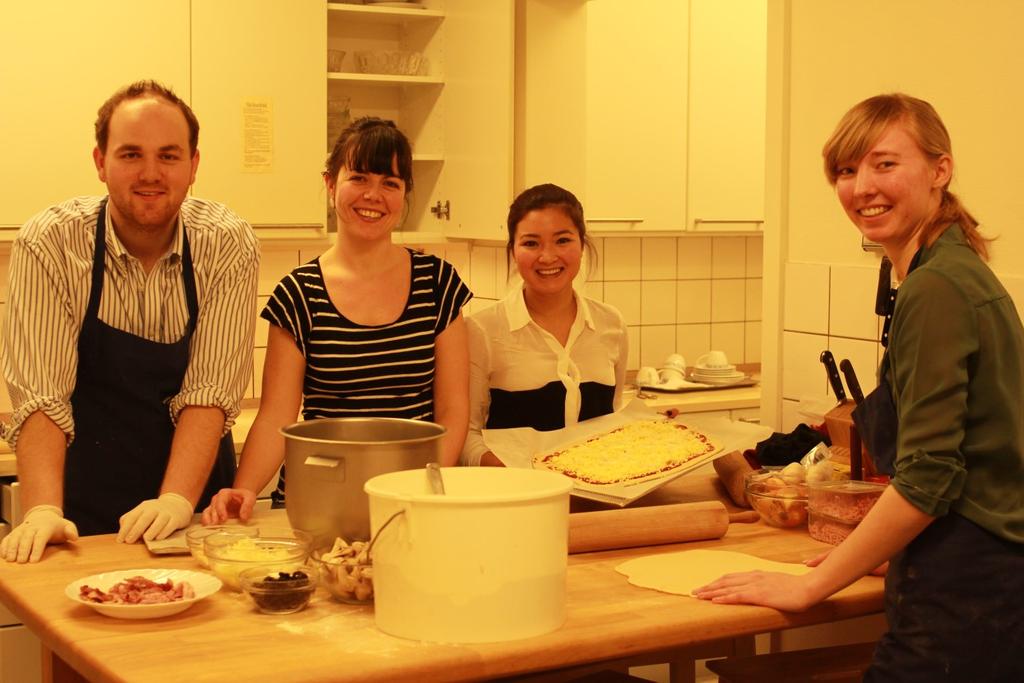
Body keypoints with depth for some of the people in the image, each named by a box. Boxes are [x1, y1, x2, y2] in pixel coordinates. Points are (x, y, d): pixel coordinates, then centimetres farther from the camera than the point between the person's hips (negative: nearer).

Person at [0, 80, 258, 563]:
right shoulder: (49, 243, -8)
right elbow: (40, 395, -13)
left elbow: (209, 392, -9)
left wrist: (177, 500, -22)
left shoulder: (229, 246, -6)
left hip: (196, 510, 0)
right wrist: (43, 512, -25)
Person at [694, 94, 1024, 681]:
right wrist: (881, 550, 18)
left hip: (960, 600, -10)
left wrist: (809, 585, -14)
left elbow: (927, 478, -20)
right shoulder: (962, 271, 14)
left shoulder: (935, 288, -17)